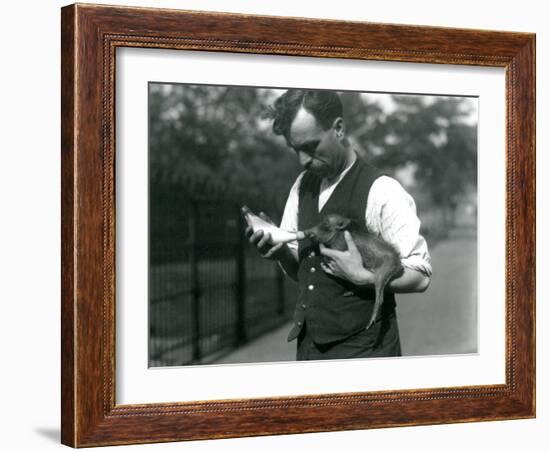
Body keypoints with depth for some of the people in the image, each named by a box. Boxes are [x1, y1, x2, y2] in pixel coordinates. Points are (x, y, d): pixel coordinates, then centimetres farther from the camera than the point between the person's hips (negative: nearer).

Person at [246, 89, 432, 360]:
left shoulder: (381, 191, -13)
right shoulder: (303, 186, 7)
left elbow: (420, 276, -11)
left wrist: (361, 276, -23)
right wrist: (280, 251, -6)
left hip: (361, 347, -6)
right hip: (309, 345, 6)